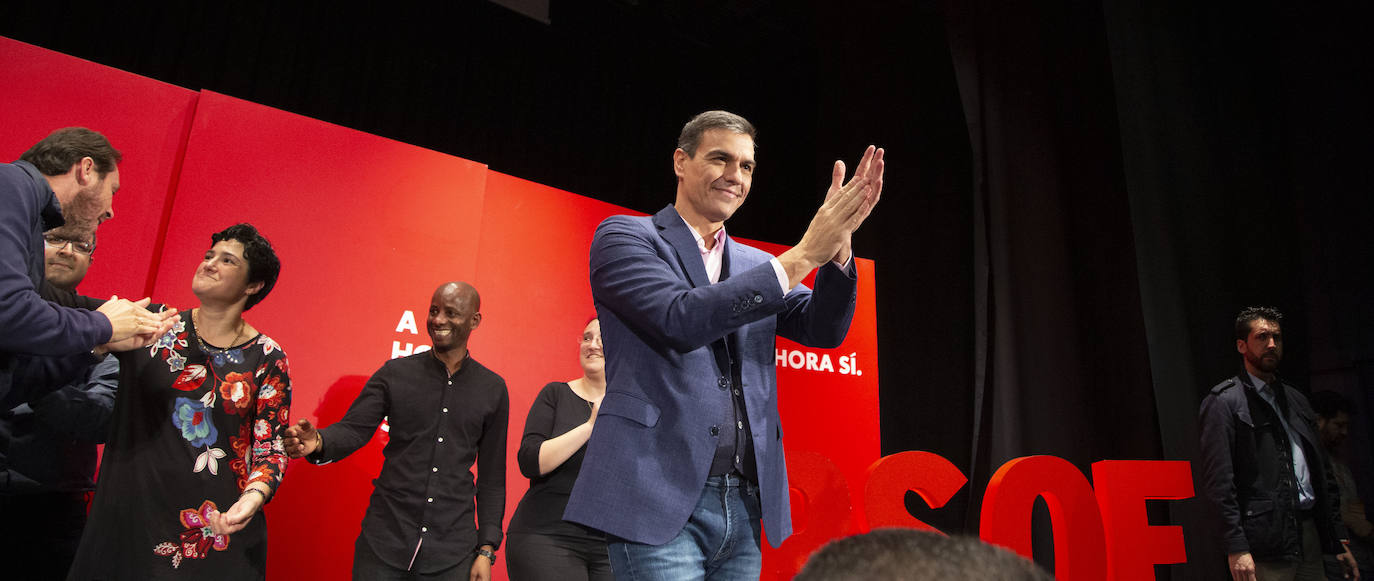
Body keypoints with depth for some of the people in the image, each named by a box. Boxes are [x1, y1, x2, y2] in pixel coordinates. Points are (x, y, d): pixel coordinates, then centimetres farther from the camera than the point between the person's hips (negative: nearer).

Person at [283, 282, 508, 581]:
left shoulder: (493, 389, 2)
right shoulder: (395, 373, 2)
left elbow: (492, 477, 5)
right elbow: (353, 430, -6)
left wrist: (487, 549, 1)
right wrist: (318, 442, -28)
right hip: (384, 543, 0)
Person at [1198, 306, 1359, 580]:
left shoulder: (1295, 399, 17)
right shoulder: (1223, 401, -5)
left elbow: (1322, 469, 18)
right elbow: (1218, 480, -12)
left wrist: (1338, 540, 14)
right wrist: (1236, 548, -17)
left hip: (1309, 533, 7)